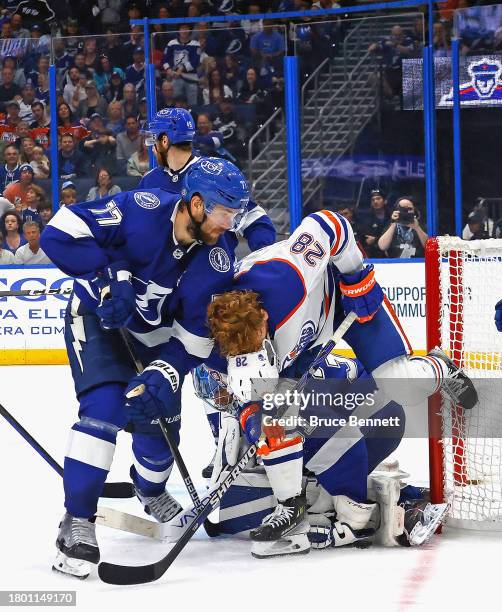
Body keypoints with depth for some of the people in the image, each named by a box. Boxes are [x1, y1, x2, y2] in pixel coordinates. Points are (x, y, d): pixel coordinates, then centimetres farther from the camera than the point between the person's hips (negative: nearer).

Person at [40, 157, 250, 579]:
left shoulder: (218, 261, -18)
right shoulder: (141, 211, -30)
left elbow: (195, 337, -15)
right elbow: (60, 232, -31)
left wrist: (164, 375, -29)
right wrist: (110, 277, -35)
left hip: (157, 334, 5)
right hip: (98, 317, -5)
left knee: (159, 422, 11)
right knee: (105, 408, -24)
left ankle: (151, 488, 47)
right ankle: (78, 521, -18)